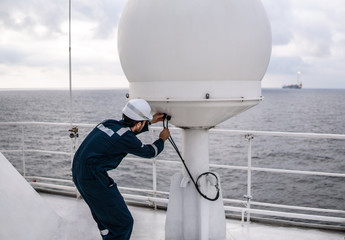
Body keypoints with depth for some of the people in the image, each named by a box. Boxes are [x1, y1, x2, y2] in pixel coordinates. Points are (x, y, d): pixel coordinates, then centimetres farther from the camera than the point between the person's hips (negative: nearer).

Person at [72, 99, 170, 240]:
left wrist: (150, 122, 36)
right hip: (95, 180, -9)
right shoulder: (125, 139, -14)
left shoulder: (109, 123, 8)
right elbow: (149, 152, 5)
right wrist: (162, 139, 24)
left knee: (105, 216, 26)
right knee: (123, 223, 1)